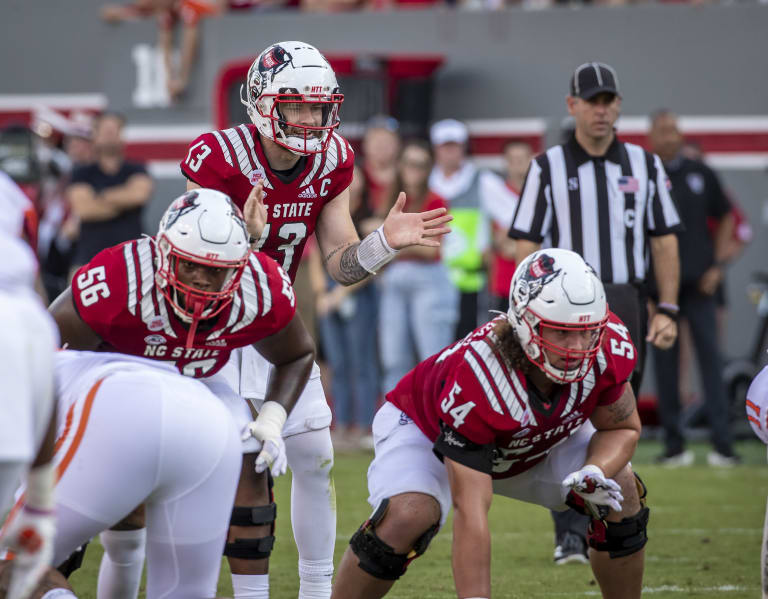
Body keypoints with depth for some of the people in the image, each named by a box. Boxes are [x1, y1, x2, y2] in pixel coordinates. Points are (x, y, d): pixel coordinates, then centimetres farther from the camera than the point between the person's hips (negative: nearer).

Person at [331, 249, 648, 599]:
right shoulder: (476, 375, -44)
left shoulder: (609, 345, -30)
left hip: (536, 440, 5)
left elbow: (622, 428, -9)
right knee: (408, 517, -33)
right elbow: (471, 514, -43)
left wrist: (595, 475, -32)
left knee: (620, 494, -13)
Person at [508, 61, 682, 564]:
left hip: (627, 306, 3)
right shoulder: (548, 168, 3)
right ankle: (570, 536, -12)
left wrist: (668, 310, 2)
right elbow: (528, 245, 1)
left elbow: (664, 242, 11)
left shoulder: (645, 165, 10)